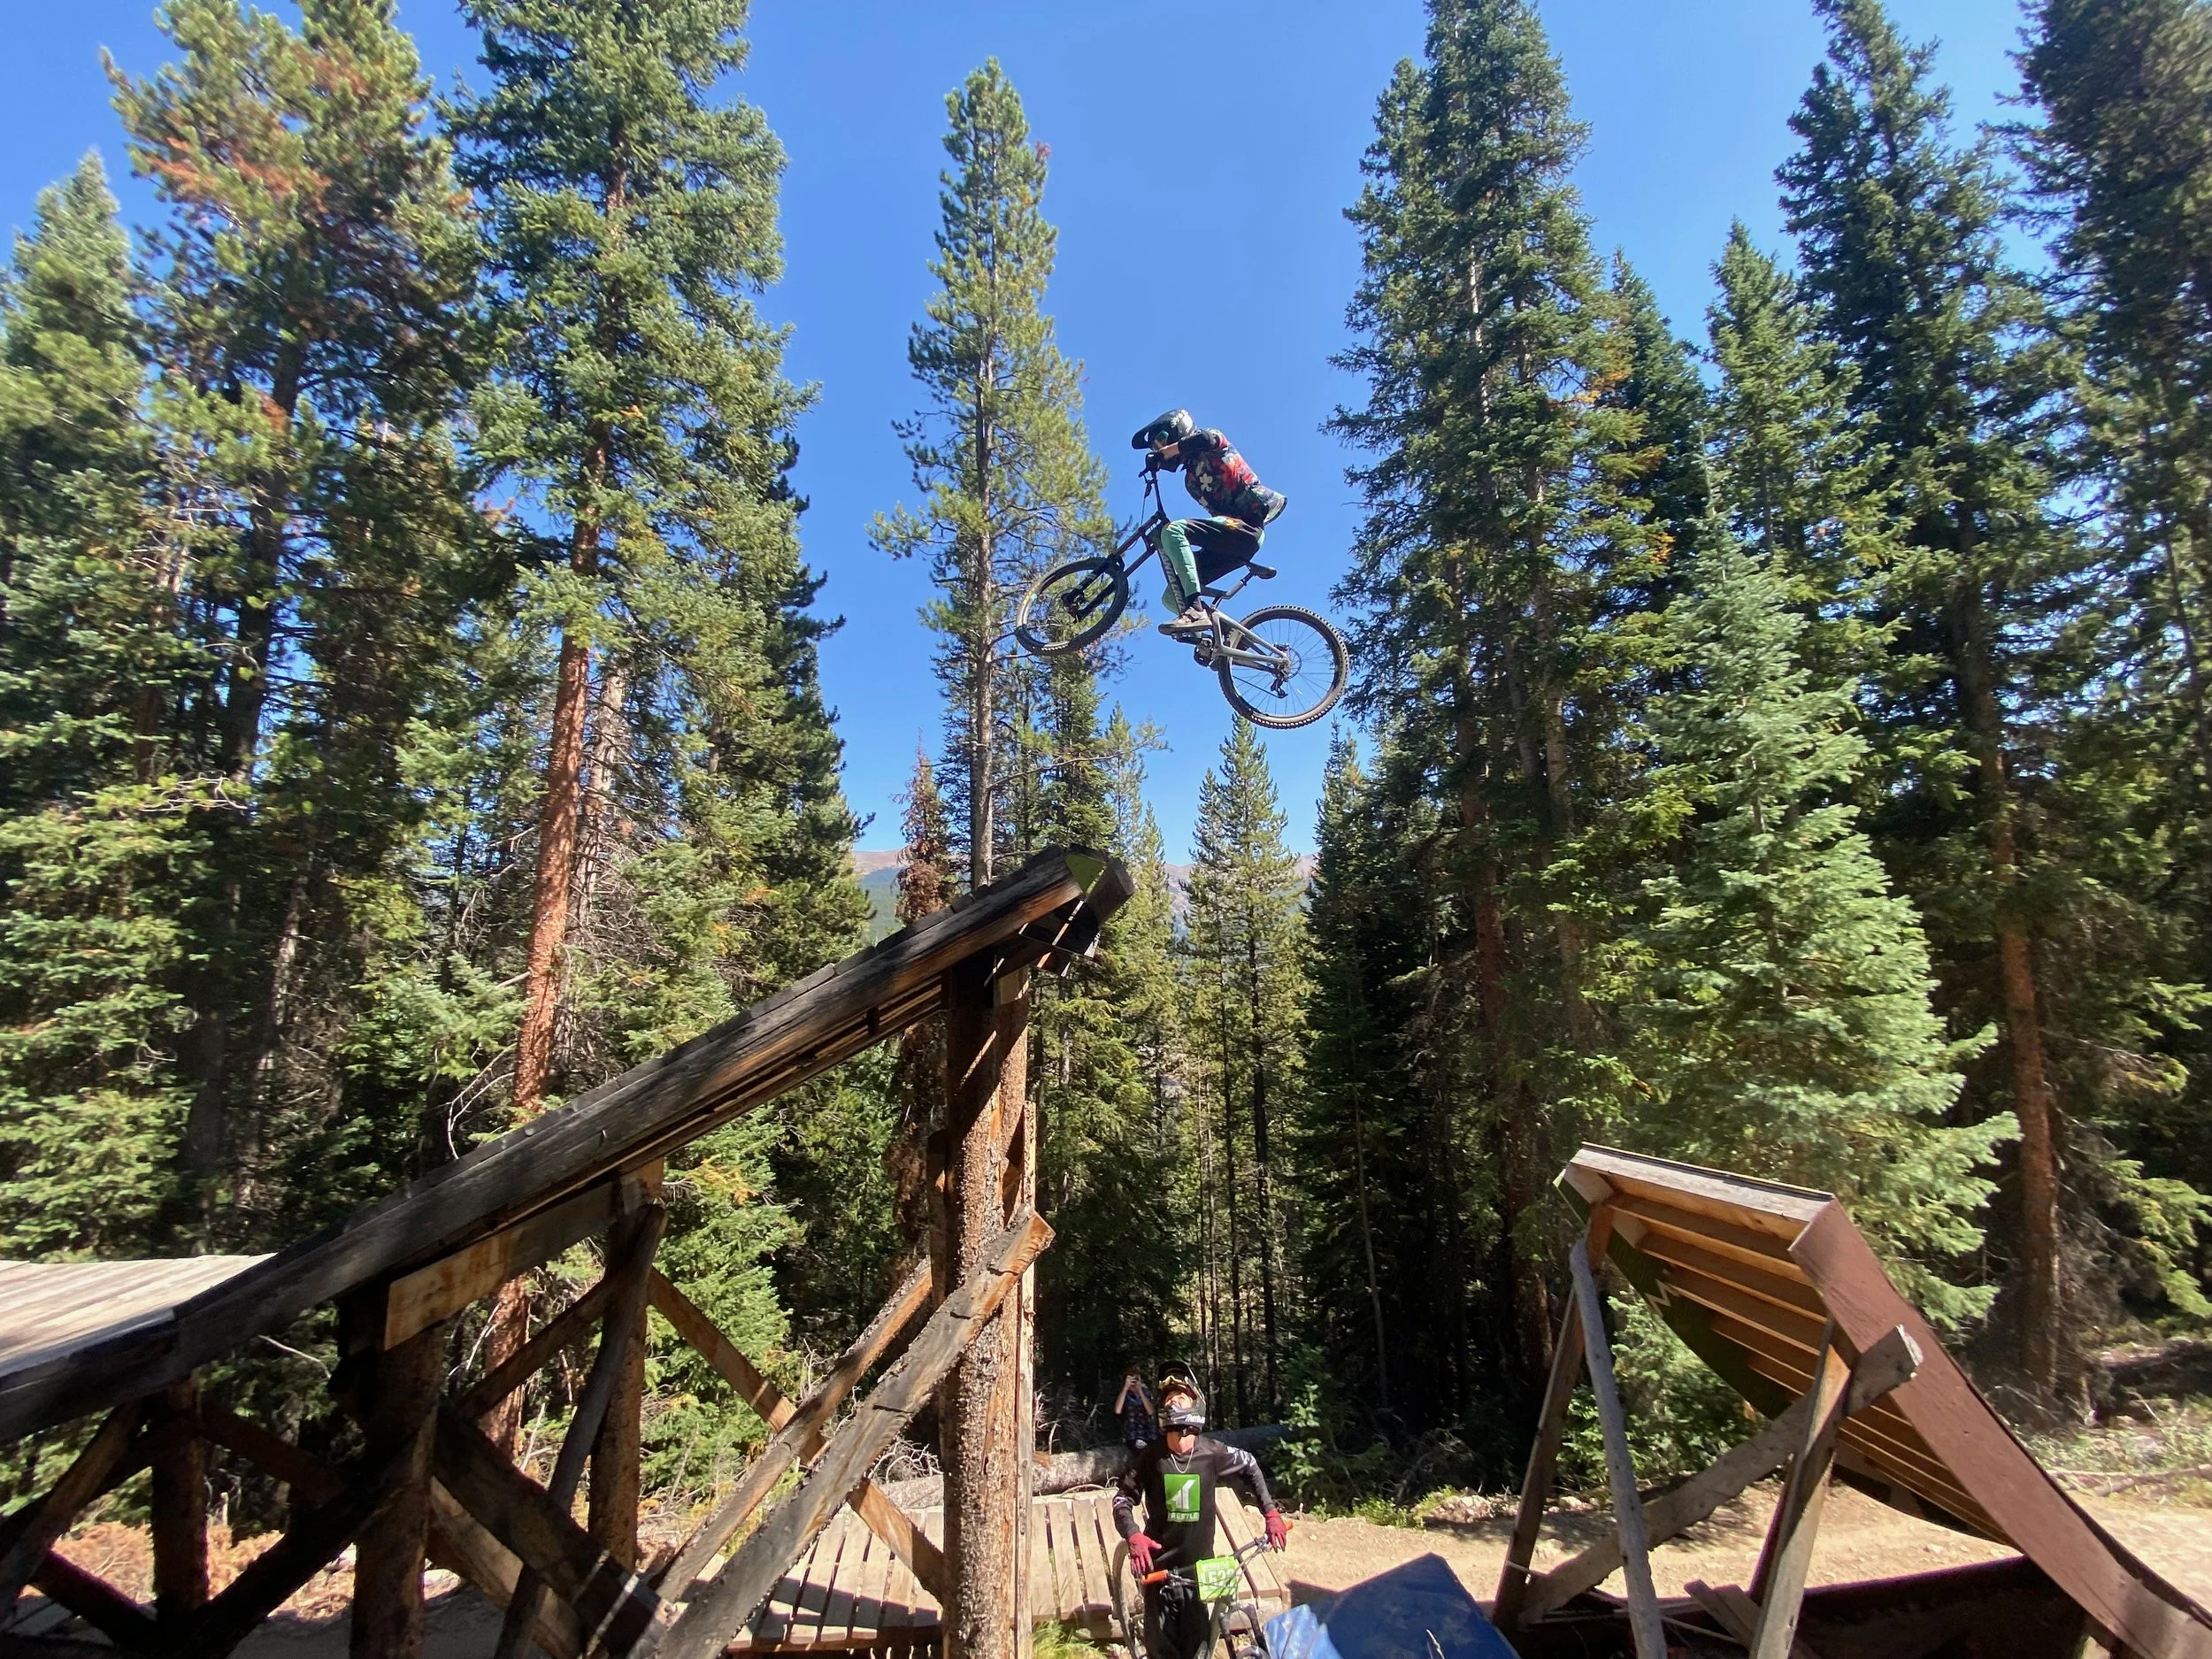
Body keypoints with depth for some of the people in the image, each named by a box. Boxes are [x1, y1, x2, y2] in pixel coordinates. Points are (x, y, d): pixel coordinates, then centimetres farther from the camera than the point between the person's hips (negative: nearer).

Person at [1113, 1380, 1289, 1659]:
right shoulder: (1150, 1457, -15)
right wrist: (1133, 1536, -25)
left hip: (1200, 1566, 1)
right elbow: (1122, 1499, -7)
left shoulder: (1213, 1452, -13)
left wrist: (1271, 1513, 0)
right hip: (1161, 1566, -1)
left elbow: (1250, 1467, 5)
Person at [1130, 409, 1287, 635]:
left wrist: (1161, 455, -15)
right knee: (1172, 597, 1)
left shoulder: (1212, 444, 5)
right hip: (1228, 540, 9)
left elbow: (1202, 439, -20)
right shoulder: (1191, 479, 25)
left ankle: (1195, 612, -38)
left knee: (1173, 530, -29)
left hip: (1247, 526, -9)